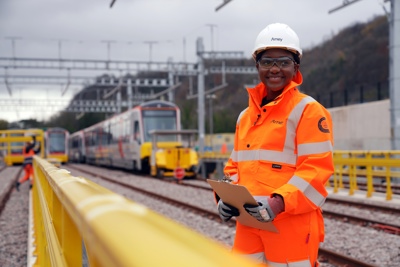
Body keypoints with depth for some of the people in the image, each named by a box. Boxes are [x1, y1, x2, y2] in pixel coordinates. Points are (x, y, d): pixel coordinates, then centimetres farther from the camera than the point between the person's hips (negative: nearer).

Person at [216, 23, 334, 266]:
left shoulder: (308, 110, -4)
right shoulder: (246, 116, 16)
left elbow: (316, 168, -12)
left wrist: (280, 202, -25)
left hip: (292, 223, -6)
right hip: (249, 222, 6)